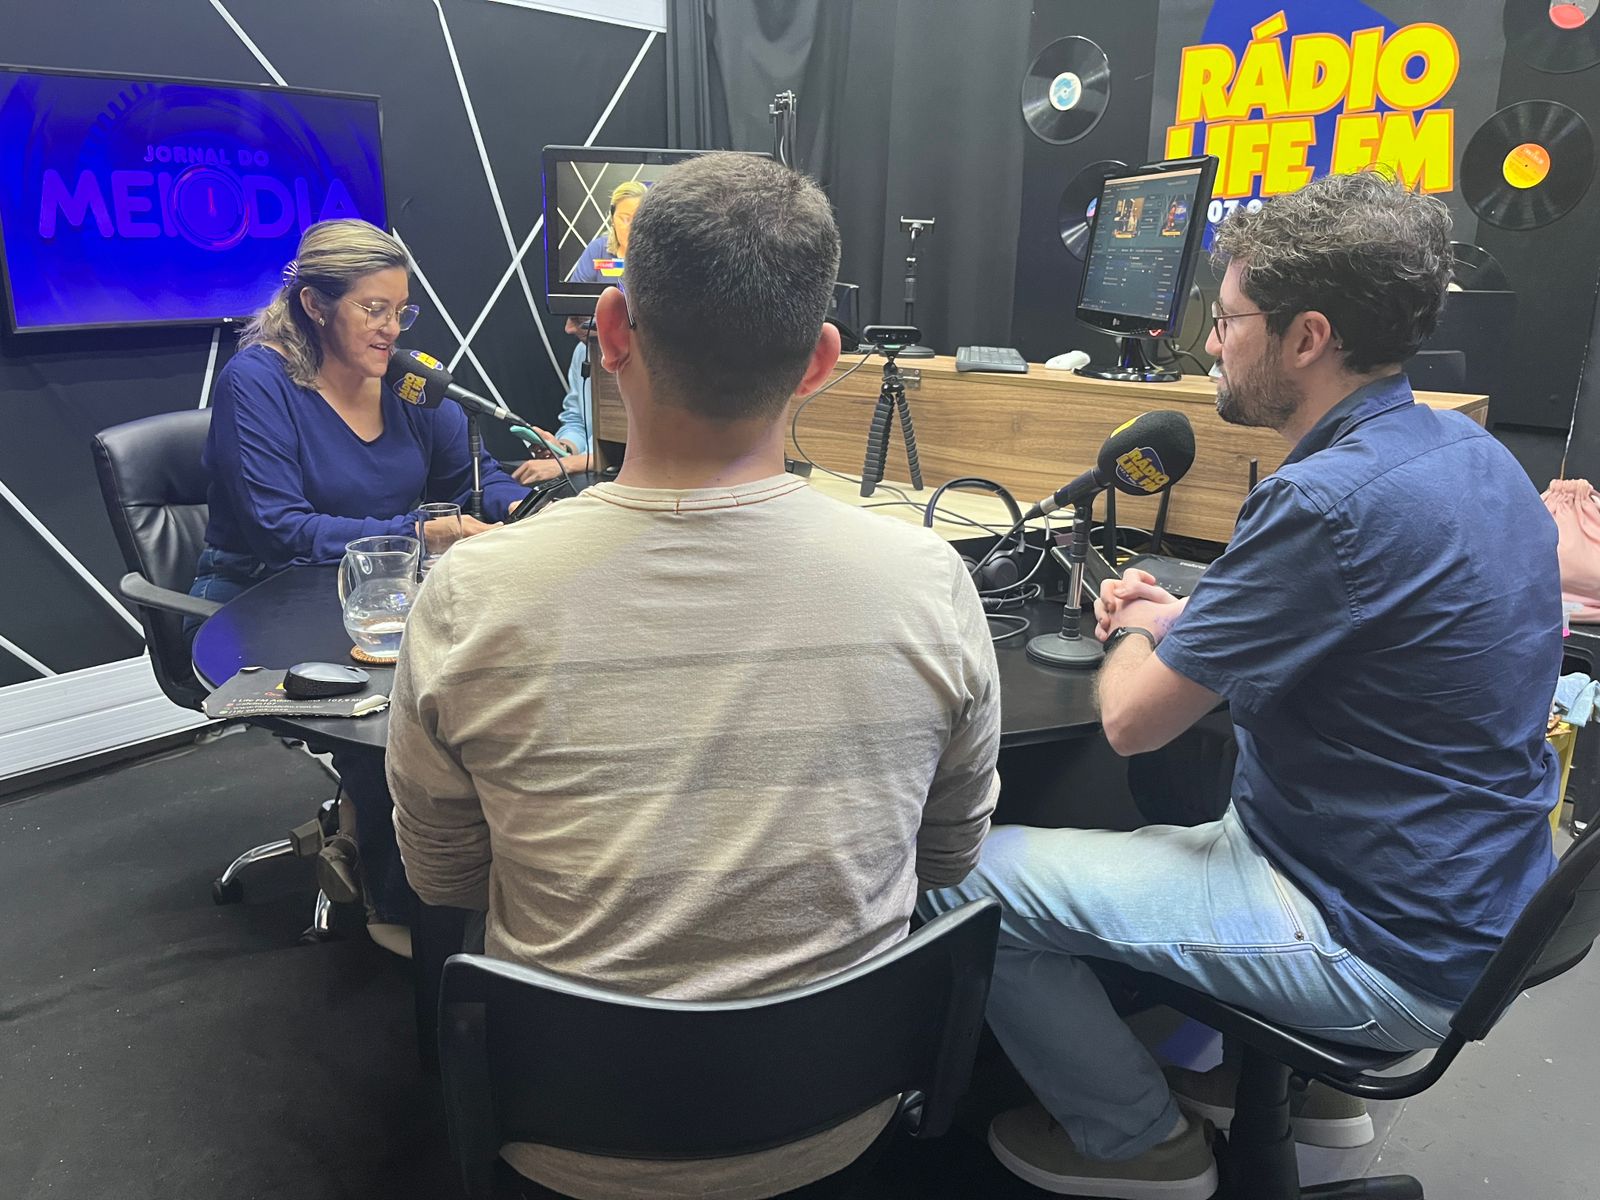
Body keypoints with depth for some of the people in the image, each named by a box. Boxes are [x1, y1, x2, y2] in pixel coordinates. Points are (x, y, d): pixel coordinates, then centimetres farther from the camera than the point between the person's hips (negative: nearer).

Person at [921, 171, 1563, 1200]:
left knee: (964, 877, -8)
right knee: (1141, 831, 27)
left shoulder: (1330, 502, -28)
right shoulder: (1467, 451, 2)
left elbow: (1132, 719, -22)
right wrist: (1182, 621, 5)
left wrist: (1137, 634, 1)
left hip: (1386, 953, -10)